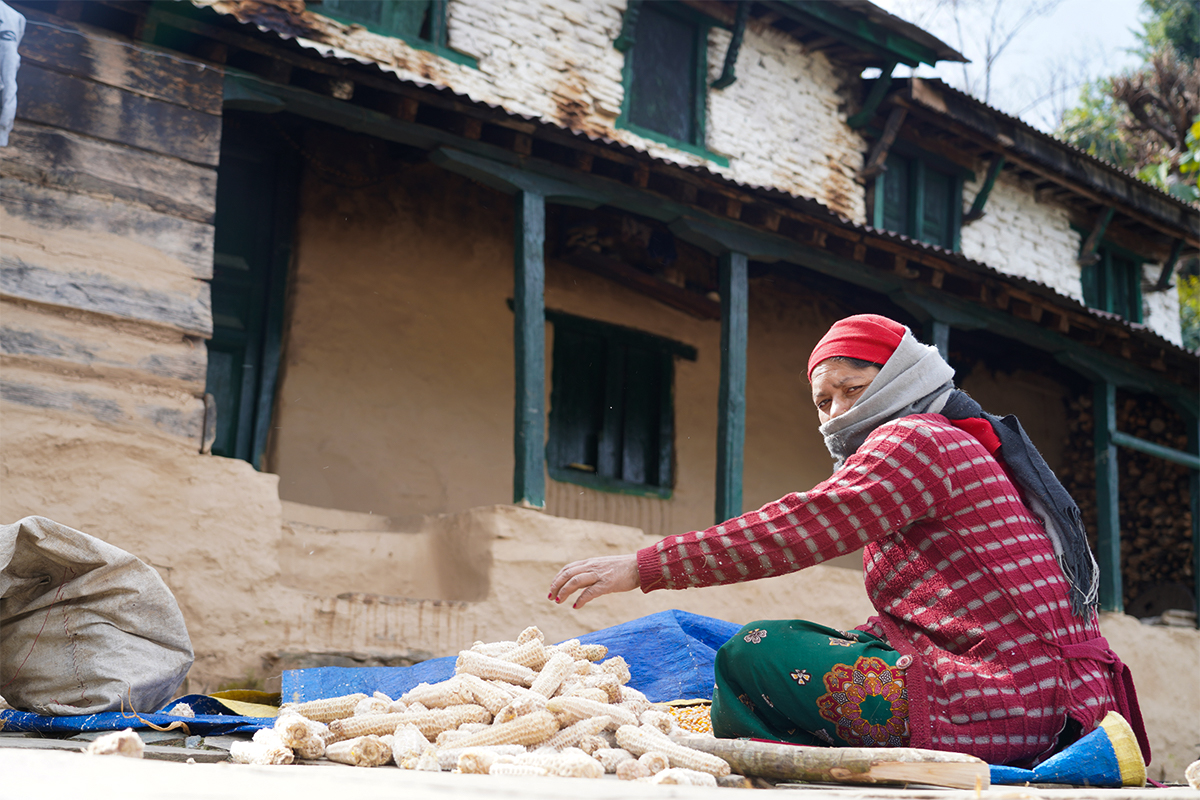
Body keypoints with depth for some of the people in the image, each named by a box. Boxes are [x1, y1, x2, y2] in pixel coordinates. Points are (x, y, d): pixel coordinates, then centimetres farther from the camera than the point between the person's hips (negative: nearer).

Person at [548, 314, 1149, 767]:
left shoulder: (918, 439, -4)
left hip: (1000, 702, -11)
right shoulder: (962, 444, 26)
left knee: (749, 659, -14)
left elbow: (801, 528, -17)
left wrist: (644, 567, -17)